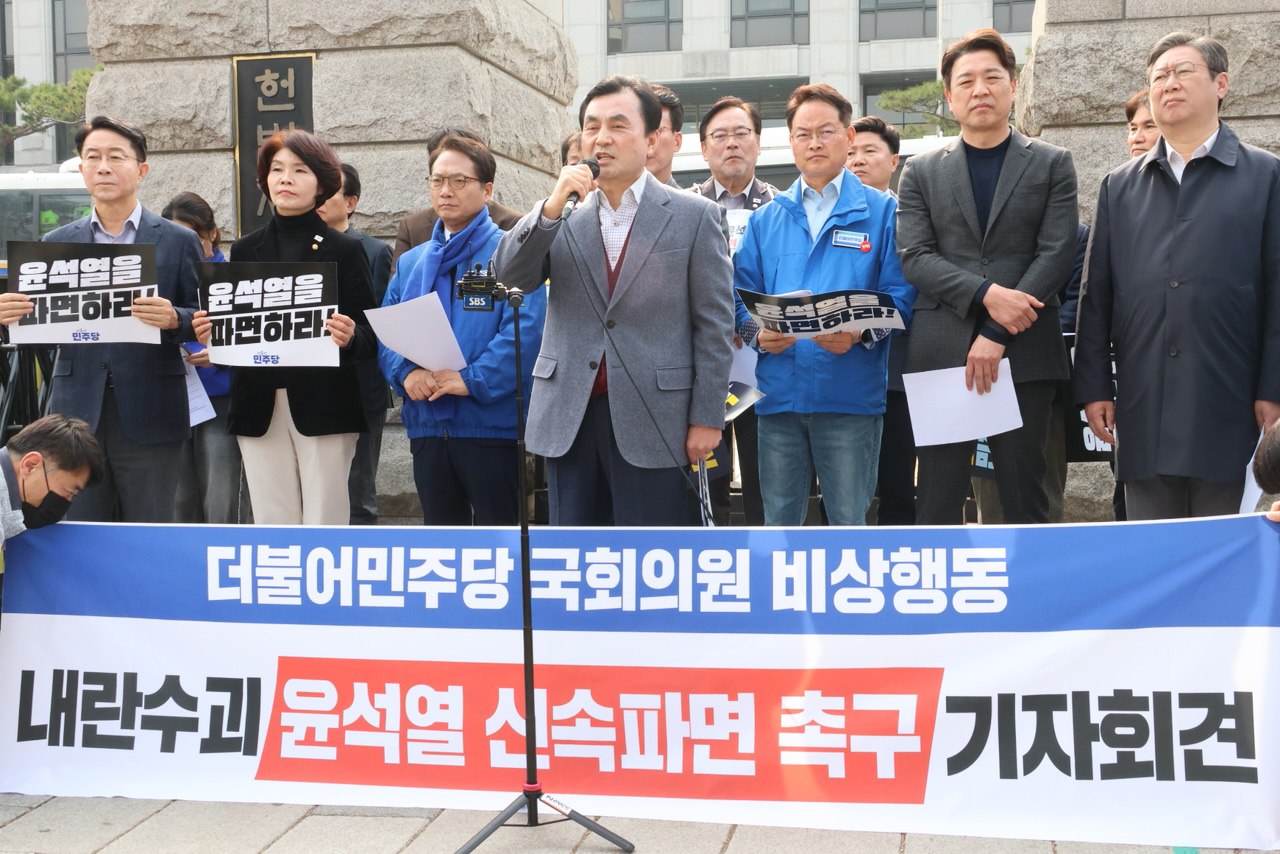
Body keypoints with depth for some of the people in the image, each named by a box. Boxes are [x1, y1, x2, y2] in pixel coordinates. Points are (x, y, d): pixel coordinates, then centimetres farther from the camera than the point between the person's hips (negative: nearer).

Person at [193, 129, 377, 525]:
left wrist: (349, 339, -21)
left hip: (324, 406, -3)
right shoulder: (245, 249, 13)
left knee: (325, 525, -2)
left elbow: (369, 336, 0)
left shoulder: (345, 250, 4)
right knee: (271, 525, 6)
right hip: (259, 407, 3)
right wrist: (210, 331, -9)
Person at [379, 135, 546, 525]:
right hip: (427, 426, 5)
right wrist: (405, 372, -11)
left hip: (491, 423, -5)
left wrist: (471, 380, -20)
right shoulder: (411, 263, 17)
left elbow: (525, 329, -14)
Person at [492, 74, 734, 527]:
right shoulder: (561, 215, 10)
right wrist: (552, 205, -17)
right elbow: (513, 274, -4)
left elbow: (714, 324, -2)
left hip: (654, 421, -3)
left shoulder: (695, 216, 0)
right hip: (569, 418, 3)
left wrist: (706, 419, -7)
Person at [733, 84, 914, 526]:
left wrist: (860, 333, -20)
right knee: (779, 521, 9)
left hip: (851, 392, -3)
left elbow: (900, 293, -2)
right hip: (779, 390, 3)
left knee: (849, 521, 3)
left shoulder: (881, 211, 5)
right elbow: (743, 296, 11)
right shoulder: (766, 219, 15)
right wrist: (759, 332, -10)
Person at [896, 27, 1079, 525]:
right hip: (941, 353, 1)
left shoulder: (1052, 164, 9)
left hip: (1025, 352, 0)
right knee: (938, 500, 1)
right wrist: (987, 293, -15)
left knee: (1024, 495, 5)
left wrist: (997, 335, -11)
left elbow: (1056, 254, -1)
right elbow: (915, 257, 1)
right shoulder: (921, 172, 11)